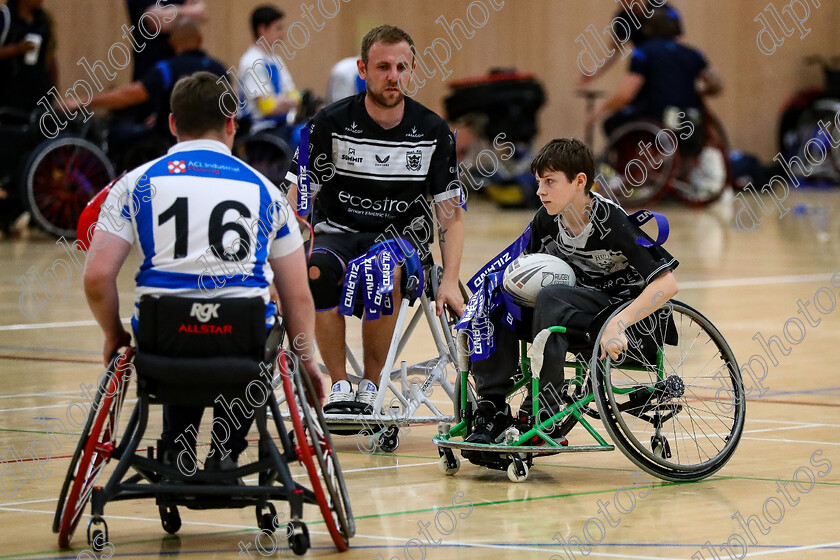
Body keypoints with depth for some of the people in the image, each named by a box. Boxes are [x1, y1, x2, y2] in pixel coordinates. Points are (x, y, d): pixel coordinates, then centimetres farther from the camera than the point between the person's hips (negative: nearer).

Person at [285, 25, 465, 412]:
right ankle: (339, 386, -21)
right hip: (337, 232, 0)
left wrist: (450, 282, -11)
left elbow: (450, 213, 3)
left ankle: (372, 384, -18)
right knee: (316, 273, -36)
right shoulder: (330, 123, -6)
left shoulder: (433, 132, -1)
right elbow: (298, 203, -6)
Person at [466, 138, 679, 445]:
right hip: (576, 302, 7)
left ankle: (540, 414, -28)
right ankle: (491, 411, -17)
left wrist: (617, 324, -38)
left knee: (550, 299, -34)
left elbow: (667, 283, -28)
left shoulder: (611, 222, -23)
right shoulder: (546, 219, -4)